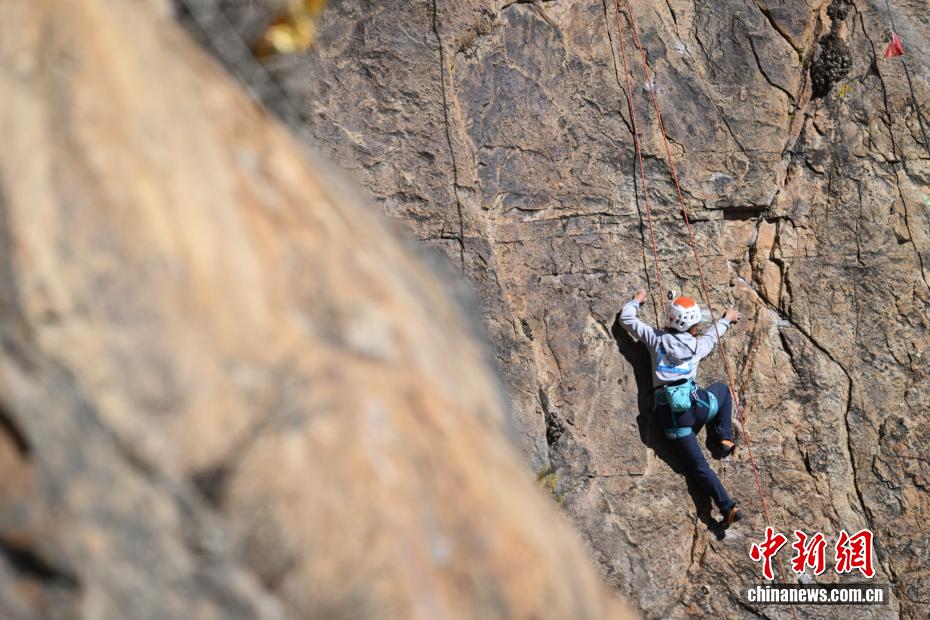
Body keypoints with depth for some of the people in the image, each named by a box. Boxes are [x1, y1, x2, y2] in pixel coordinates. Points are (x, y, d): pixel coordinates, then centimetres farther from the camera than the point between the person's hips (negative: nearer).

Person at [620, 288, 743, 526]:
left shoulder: (655, 338, 8)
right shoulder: (698, 346, 11)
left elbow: (626, 319, 18)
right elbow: (712, 335, 35)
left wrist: (636, 301, 39)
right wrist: (727, 319, 56)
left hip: (670, 414, 0)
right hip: (696, 404, 0)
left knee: (698, 466, 6)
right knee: (722, 389, 34)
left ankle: (728, 508, -4)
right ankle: (725, 439, 27)